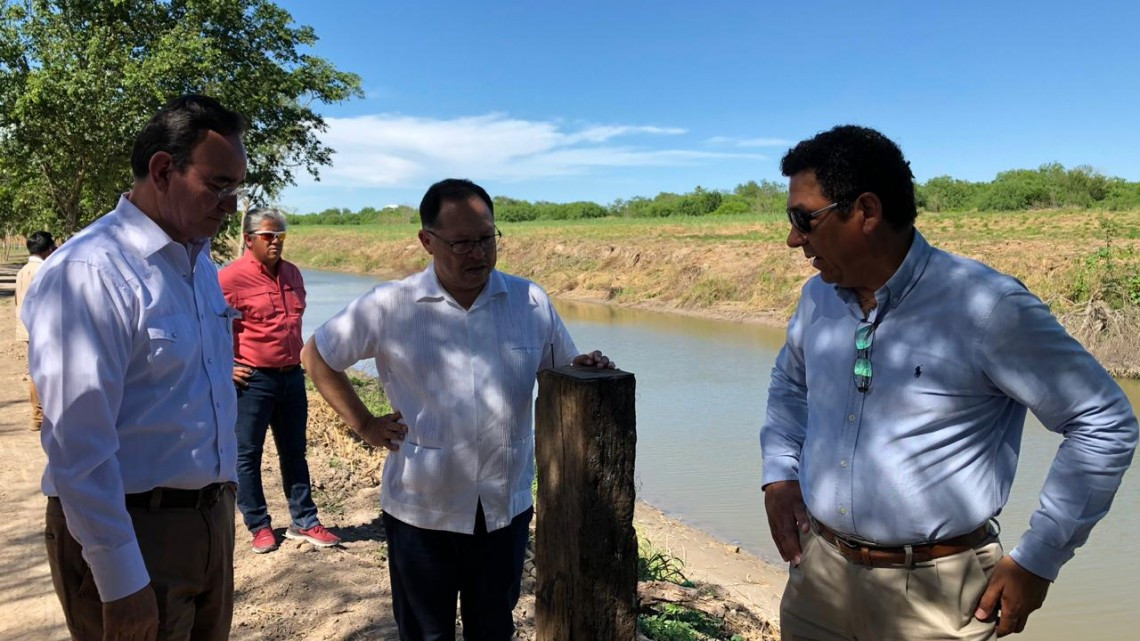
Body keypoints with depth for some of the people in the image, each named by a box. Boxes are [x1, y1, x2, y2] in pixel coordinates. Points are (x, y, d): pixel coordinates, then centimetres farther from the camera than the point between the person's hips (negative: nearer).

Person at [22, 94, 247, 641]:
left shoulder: (200, 261, 8)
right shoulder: (89, 273, -19)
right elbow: (80, 447, -21)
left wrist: (222, 500, 16)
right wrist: (121, 585, -17)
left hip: (211, 518, 8)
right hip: (132, 531, -8)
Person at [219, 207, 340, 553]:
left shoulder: (293, 273, 9)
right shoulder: (232, 277, -12)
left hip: (292, 377, 6)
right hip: (253, 379, -6)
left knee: (294, 453, 13)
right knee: (247, 456, 6)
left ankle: (304, 522, 23)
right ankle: (259, 527, 20)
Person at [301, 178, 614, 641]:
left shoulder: (531, 302, -4)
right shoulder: (389, 306, -10)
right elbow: (317, 355, 3)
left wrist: (588, 369, -16)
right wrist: (363, 424, -3)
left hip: (507, 507, 2)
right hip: (420, 511, -1)